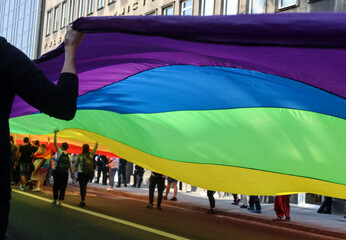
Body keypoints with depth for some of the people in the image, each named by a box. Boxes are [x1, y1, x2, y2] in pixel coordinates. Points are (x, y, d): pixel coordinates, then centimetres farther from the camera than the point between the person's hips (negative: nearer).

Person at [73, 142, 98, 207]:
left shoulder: (80, 156, -13)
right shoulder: (90, 155, -4)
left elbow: (76, 165, -9)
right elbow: (95, 148, 13)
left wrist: (72, 173, -2)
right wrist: (97, 143, 29)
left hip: (81, 173, -4)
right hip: (89, 173, 4)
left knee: (82, 187, -2)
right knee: (84, 186, 18)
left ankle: (83, 201, -9)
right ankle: (82, 200, 23)